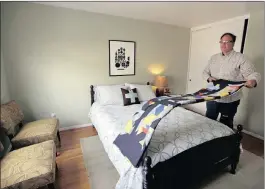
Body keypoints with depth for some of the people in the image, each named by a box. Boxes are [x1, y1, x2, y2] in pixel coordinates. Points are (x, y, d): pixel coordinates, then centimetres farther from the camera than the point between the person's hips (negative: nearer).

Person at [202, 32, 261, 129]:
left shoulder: (240, 58, -5)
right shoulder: (214, 57, 8)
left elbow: (253, 74, -11)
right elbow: (205, 72, 12)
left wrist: (253, 81, -34)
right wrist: (209, 78, -10)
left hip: (230, 99, -4)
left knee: (225, 125, 12)